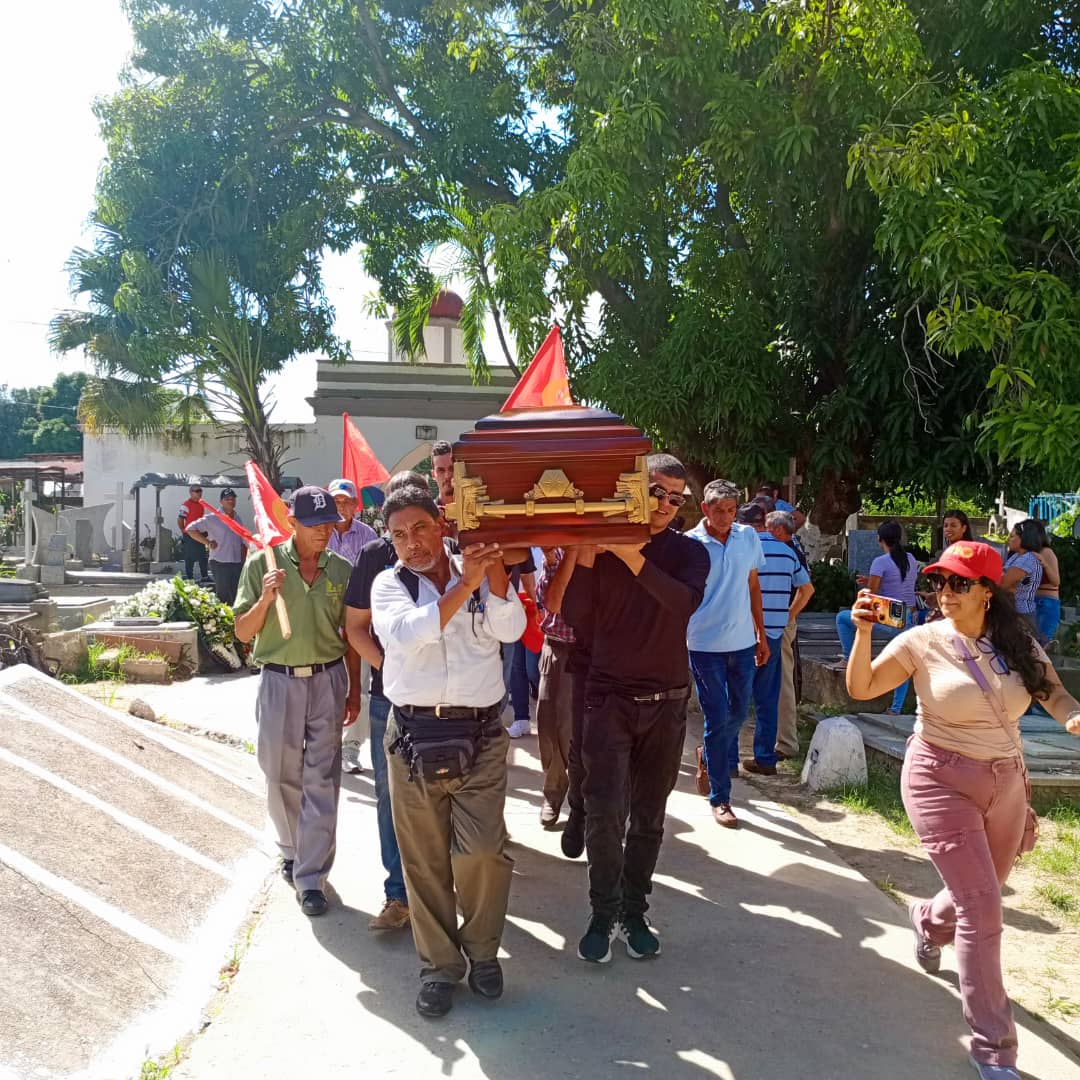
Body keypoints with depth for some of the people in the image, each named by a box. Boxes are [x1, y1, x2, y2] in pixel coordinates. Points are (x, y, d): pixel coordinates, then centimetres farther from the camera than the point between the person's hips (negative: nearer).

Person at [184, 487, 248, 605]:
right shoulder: (212, 518, -7)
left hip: (237, 563, 6)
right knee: (223, 596, -2)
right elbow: (190, 529, -9)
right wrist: (207, 543, -12)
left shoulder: (237, 519, 12)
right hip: (220, 563, -6)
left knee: (237, 596, 10)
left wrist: (244, 559, 14)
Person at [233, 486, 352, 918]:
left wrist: (354, 688, 9)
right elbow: (243, 632, -1)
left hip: (327, 679, 0)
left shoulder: (341, 570, 1)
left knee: (321, 781, 0)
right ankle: (291, 849, 37)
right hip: (279, 682, 0)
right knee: (281, 776, 12)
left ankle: (311, 877, 9)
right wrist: (265, 598, -19)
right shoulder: (262, 565, -3)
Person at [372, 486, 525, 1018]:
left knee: (481, 851, -7)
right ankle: (439, 964, 27)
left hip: (480, 735, 0)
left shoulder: (481, 573, 7)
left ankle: (482, 949, 20)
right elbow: (404, 635, -15)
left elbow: (511, 628, -8)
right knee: (424, 858, 9)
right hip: (413, 736, 1)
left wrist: (494, 565, -13)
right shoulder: (389, 584, 5)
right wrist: (464, 587, -18)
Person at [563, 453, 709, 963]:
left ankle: (634, 913, 24)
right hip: (609, 696, -1)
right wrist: (586, 553, -17)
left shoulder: (688, 552, 3)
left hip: (666, 702, 2)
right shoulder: (603, 545, 1)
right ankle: (603, 914, 10)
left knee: (649, 817, 9)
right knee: (605, 811, -9)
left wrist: (634, 558, -27)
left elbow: (686, 602, -19)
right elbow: (575, 615, -7)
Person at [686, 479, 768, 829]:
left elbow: (753, 586, 12)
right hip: (705, 645, -4)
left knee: (738, 712, 16)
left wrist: (761, 634, 12)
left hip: (743, 642, 4)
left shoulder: (748, 537, 3)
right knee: (717, 719, -1)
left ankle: (711, 755, 45)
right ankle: (719, 798, 12)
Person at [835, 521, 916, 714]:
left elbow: (871, 595, -11)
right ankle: (896, 708, 20)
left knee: (842, 617, 11)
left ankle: (849, 659, 17)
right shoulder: (911, 559, 9)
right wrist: (871, 581, 20)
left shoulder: (881, 562, -11)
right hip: (908, 620, 7)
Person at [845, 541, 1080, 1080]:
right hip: (942, 781, -5)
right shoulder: (923, 642, -12)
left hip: (1006, 782, 5)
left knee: (981, 897, 22)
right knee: (982, 909, -8)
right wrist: (863, 632, -29)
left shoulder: (1018, 644, -1)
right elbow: (860, 688, -14)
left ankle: (929, 921, 57)